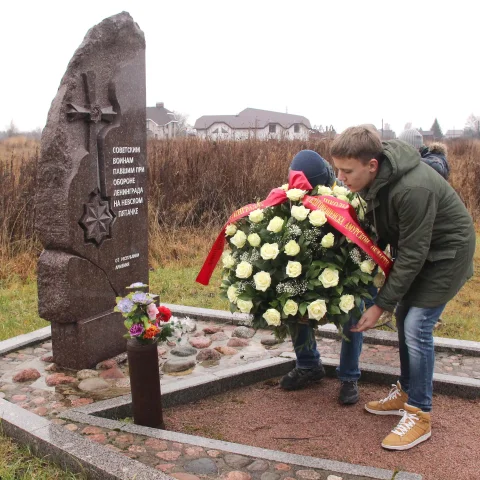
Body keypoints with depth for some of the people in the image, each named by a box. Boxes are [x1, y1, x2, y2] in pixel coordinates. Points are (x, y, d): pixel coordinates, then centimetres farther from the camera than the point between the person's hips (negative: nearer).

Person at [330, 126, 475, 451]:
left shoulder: (413, 189, -37)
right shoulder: (373, 176, -13)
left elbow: (413, 254, -29)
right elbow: (373, 224, 1)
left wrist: (381, 305, -22)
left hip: (446, 252, -8)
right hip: (418, 247, 8)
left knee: (416, 327, -11)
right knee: (404, 316, 12)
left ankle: (419, 416, 3)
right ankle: (406, 392, 29)